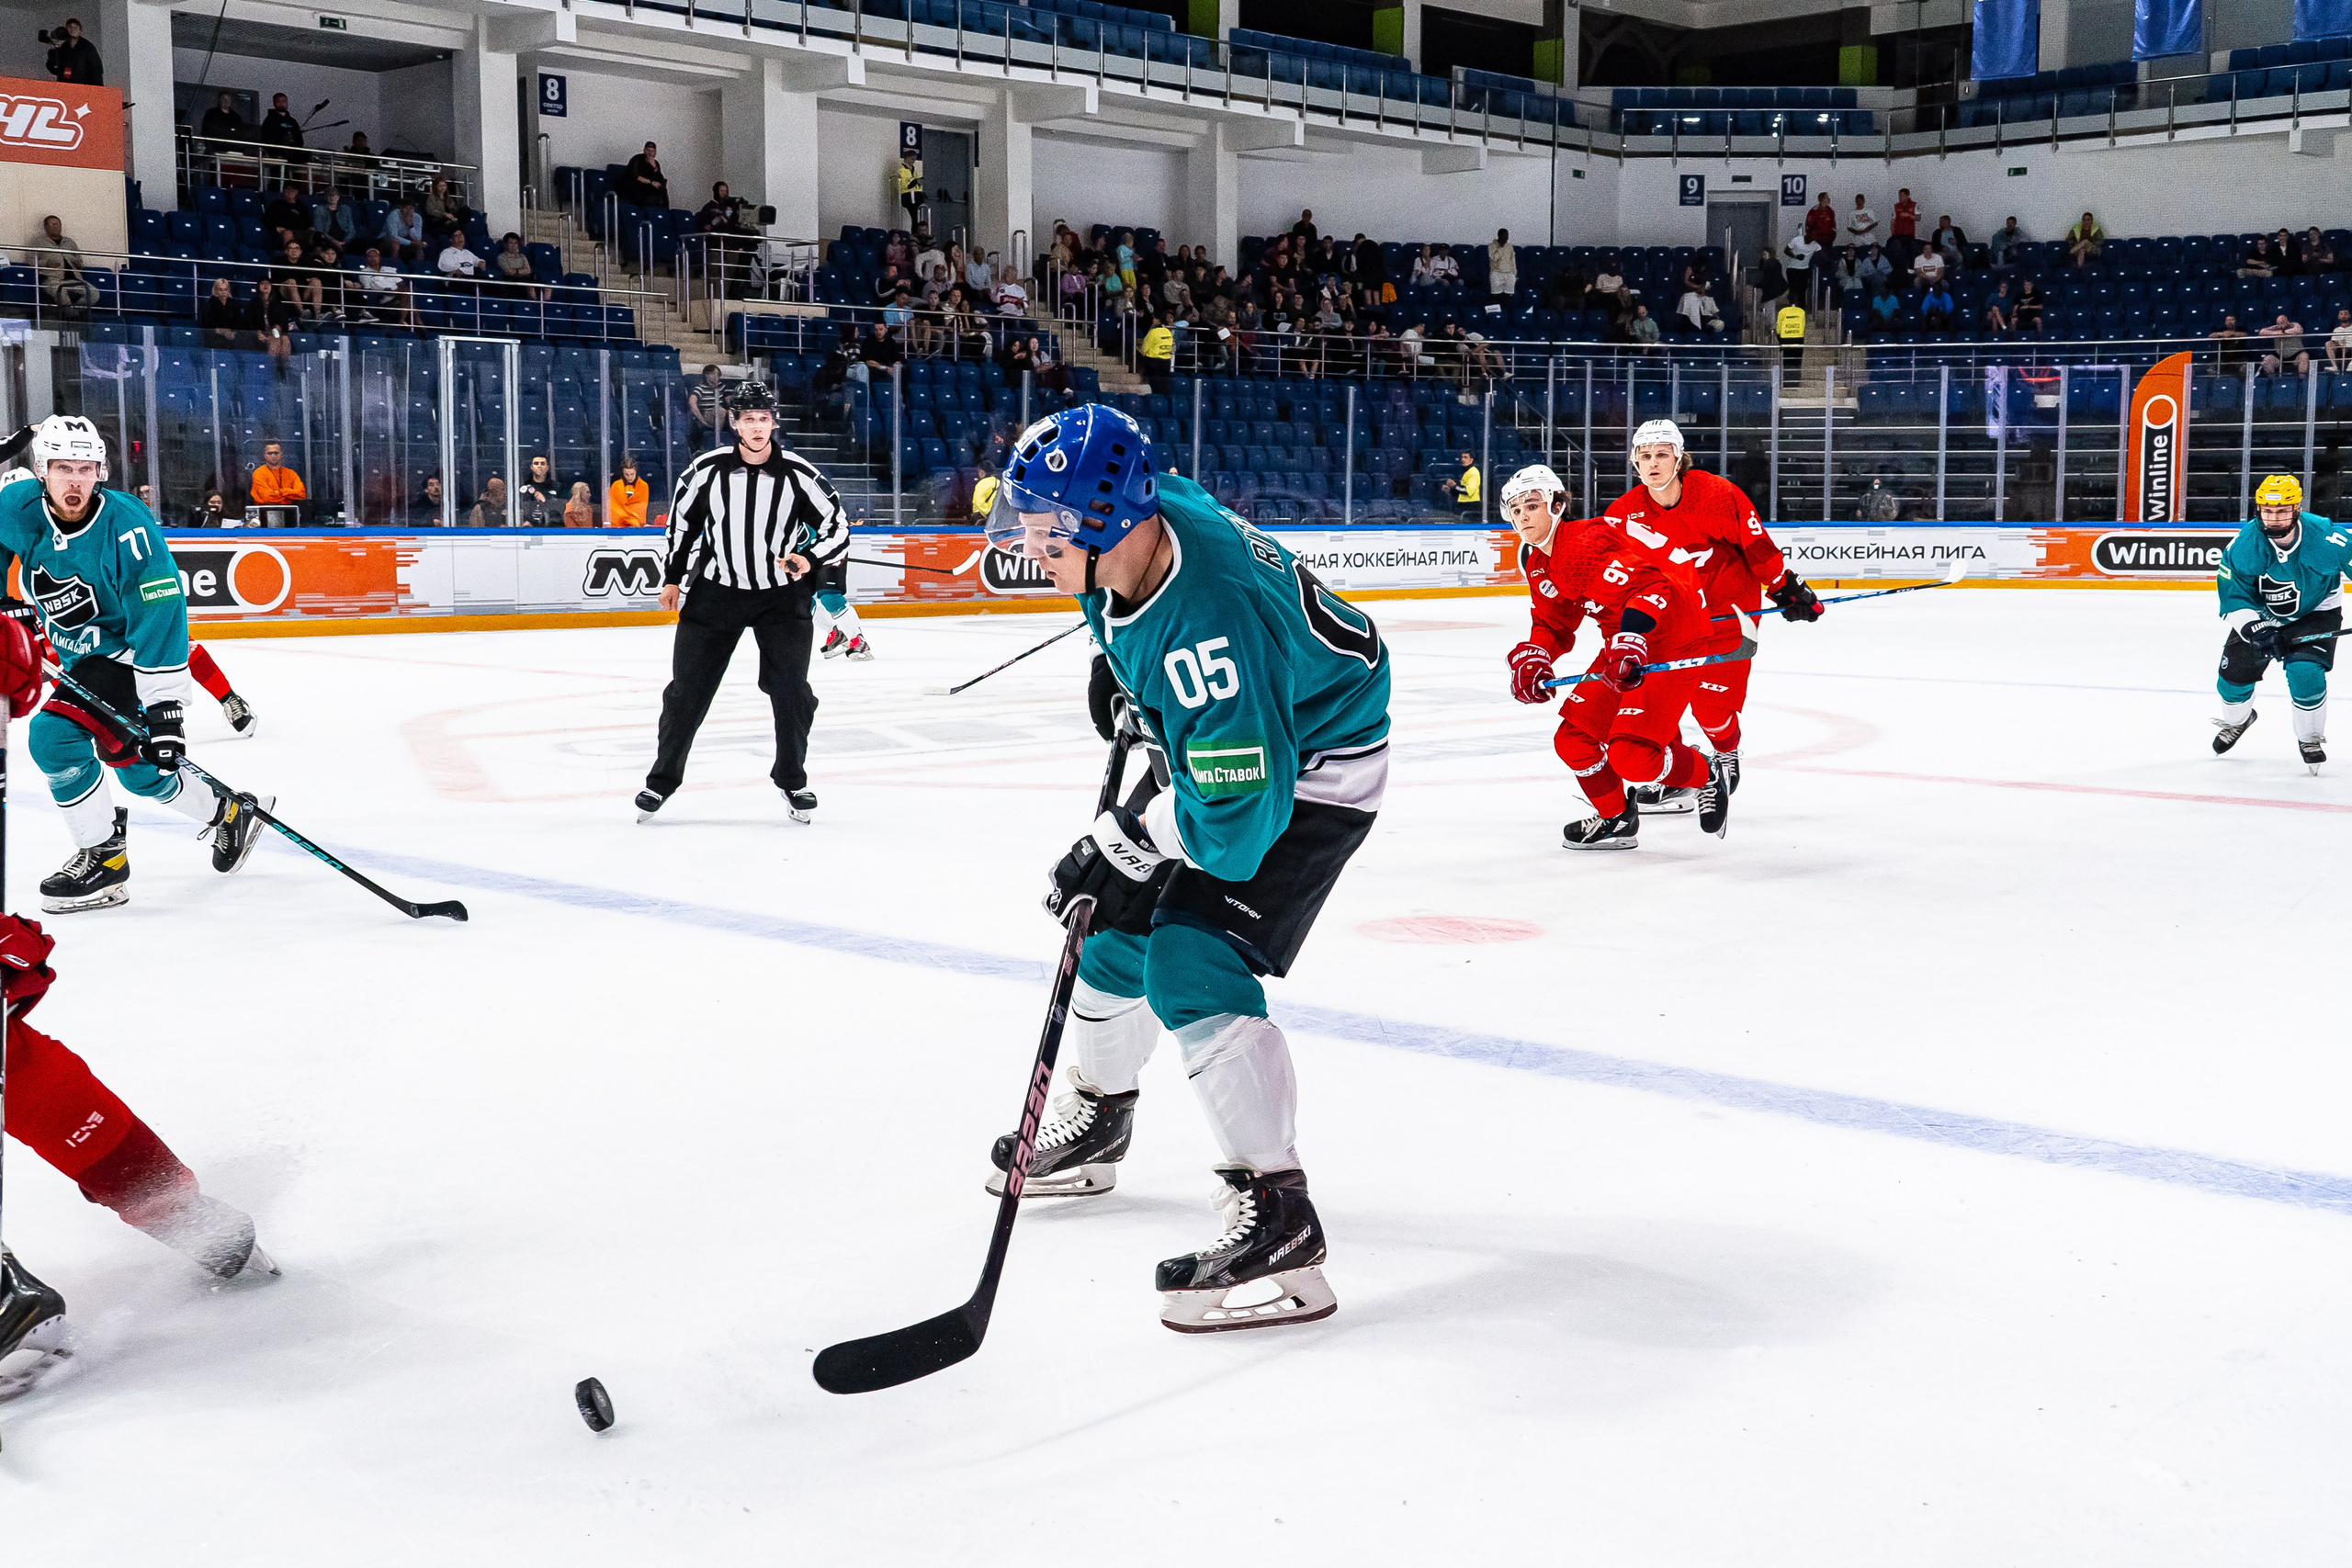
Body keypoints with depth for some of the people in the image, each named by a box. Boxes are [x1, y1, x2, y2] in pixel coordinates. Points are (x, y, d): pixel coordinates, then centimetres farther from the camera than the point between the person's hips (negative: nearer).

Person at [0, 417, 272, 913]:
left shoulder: (128, 527, -28)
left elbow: (159, 620, -29)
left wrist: (163, 708, -33)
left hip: (129, 654, -7)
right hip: (79, 657, 7)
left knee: (56, 737, -23)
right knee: (136, 769, 12)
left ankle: (104, 858, -11)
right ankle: (229, 814, 34)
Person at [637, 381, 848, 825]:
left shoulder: (800, 475, -12)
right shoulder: (706, 471, -8)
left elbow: (837, 529, -6)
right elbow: (681, 521, 9)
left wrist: (809, 560, -24)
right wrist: (673, 579, 13)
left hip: (782, 593, -1)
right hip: (715, 589, 1)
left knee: (790, 689, -5)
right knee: (688, 689, 3)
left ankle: (791, 780, 14)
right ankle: (662, 779, 18)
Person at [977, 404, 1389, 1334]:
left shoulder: (1207, 624, -39)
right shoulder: (1144, 511, -13)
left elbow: (1238, 811, -37)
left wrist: (1124, 843, -26)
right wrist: (1119, 667, 8)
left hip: (1310, 774, -10)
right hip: (1217, 746, 10)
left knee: (1192, 967, -22)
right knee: (1119, 921, 18)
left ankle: (1276, 1219, -18)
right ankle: (1095, 1117, 42)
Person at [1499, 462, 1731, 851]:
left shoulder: (1588, 544, -25)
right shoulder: (1537, 563, 7)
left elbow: (1649, 586, -36)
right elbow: (1551, 623, 16)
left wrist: (1630, 642, -48)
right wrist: (1531, 657, -4)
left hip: (1674, 642, -10)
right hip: (1621, 645, 10)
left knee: (1629, 754, -19)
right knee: (1573, 739, 5)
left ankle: (1706, 777, 10)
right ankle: (1615, 819, 26)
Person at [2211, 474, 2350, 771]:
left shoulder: (2327, 538, -29)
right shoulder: (2243, 546, -23)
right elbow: (2234, 597, -18)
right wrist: (2253, 629, -33)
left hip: (2315, 612, -2)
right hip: (2259, 614, 2)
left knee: (2305, 672, -22)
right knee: (2235, 671, -2)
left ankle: (2311, 739, 4)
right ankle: (2236, 720, 34)